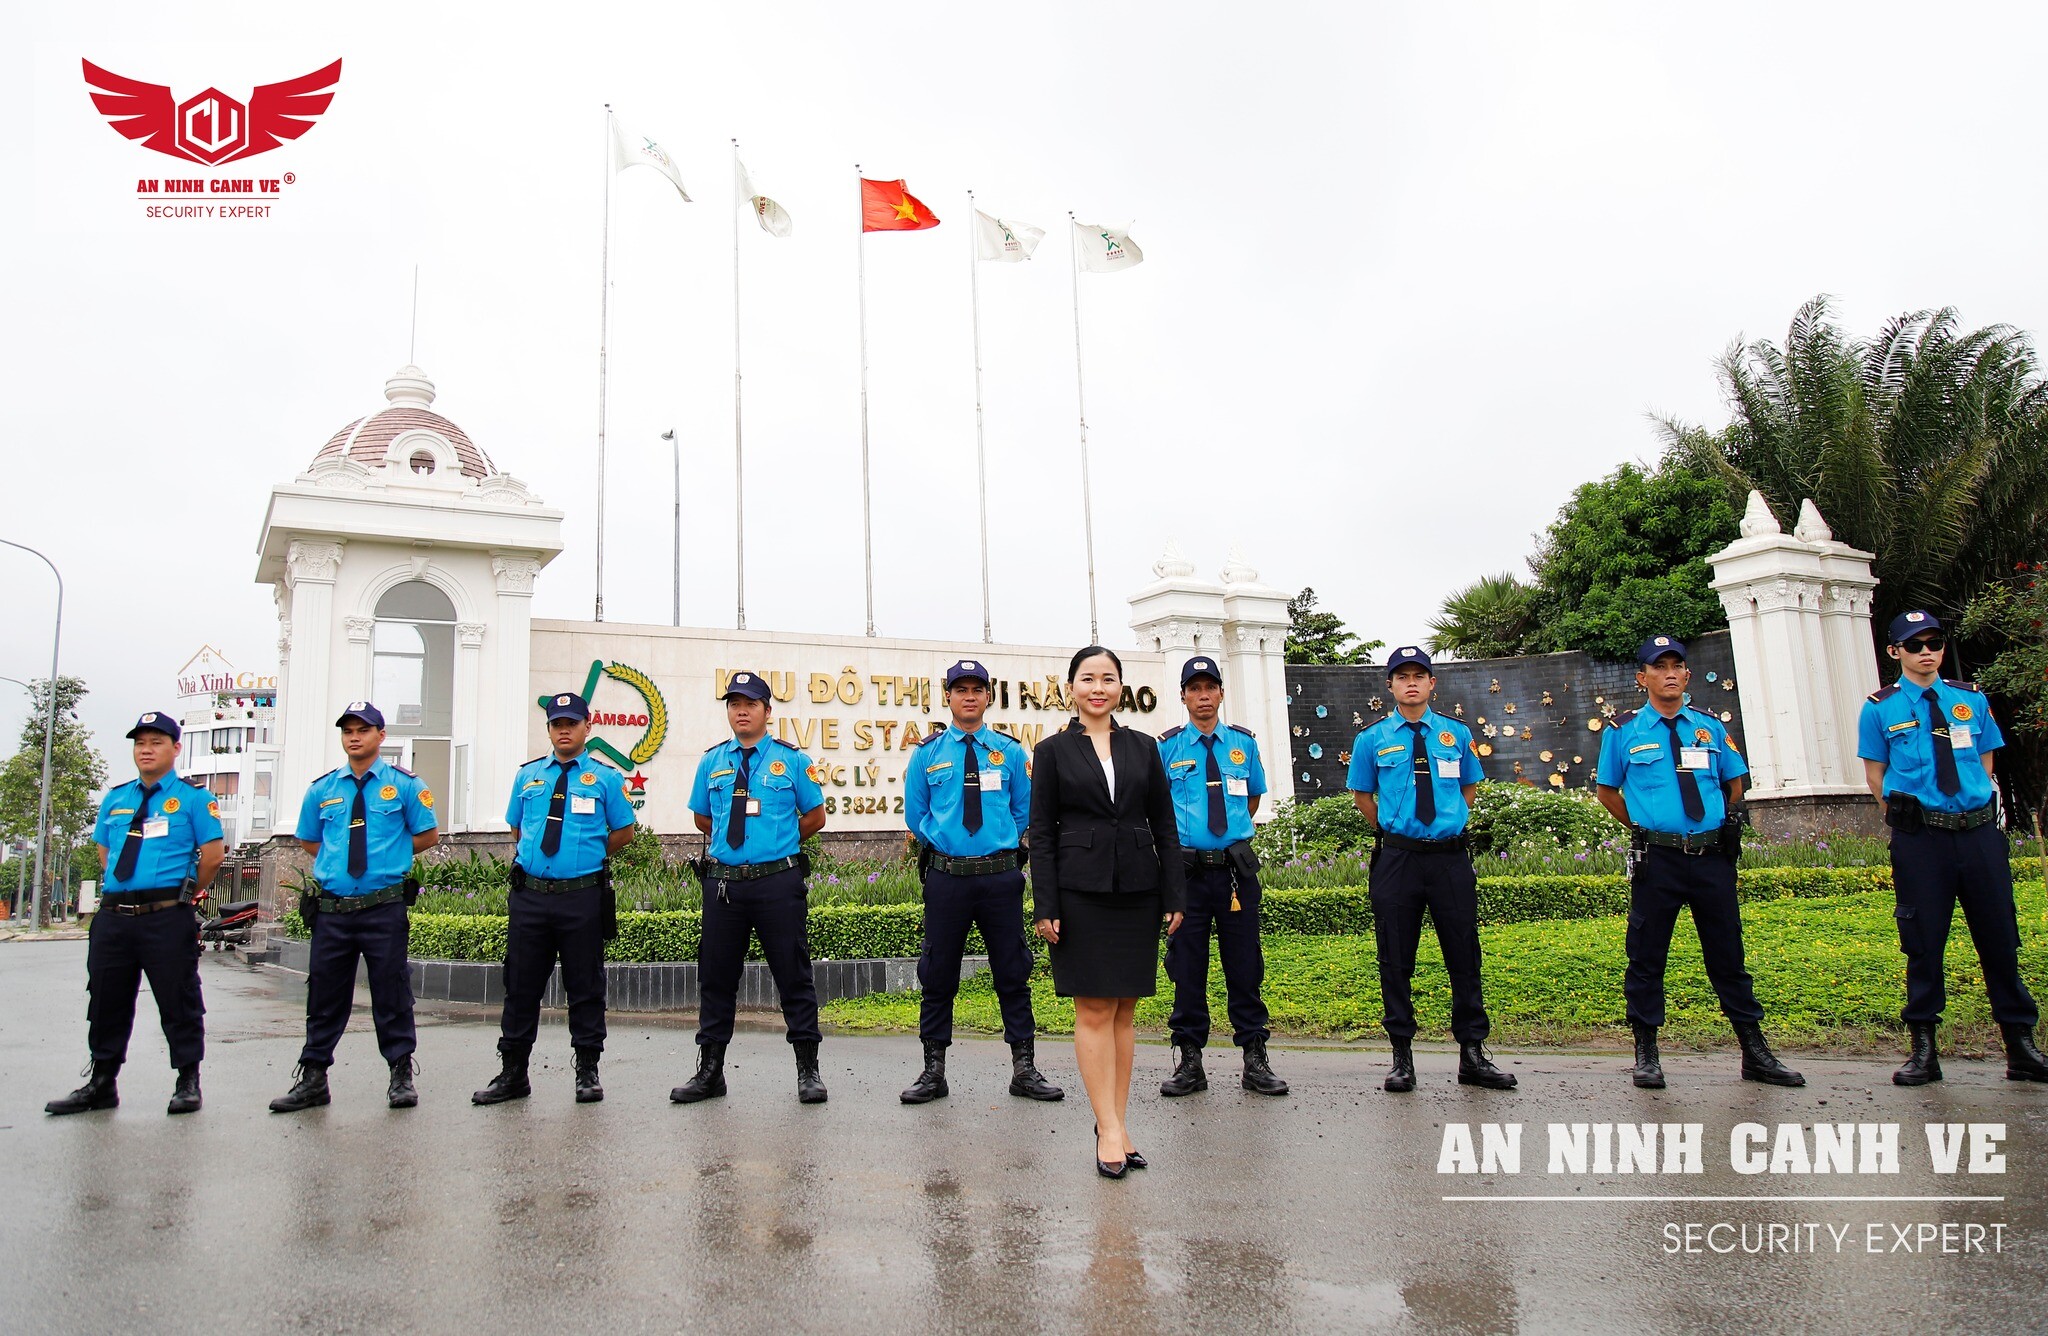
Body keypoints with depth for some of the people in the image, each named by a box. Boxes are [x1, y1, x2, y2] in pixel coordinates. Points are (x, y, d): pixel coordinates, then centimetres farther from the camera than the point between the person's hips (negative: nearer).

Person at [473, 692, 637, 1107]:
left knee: (585, 986, 5)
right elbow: (517, 829, 23)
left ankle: (587, 1072, 15)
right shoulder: (527, 776, 13)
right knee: (521, 985, 9)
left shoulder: (606, 777, 4)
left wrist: (587, 854, 6)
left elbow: (624, 832, 9)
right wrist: (540, 855, 13)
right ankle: (513, 1073, 19)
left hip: (583, 897, -3)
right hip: (529, 895, 3)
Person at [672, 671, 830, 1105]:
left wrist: (778, 841, 10)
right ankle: (710, 1071, 21)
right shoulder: (712, 762, 11)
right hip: (723, 883, 3)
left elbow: (815, 816, 9)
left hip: (779, 881, -3)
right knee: (716, 977, 9)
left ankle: (808, 1070, 12)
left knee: (794, 975, 2)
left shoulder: (791, 760, 3)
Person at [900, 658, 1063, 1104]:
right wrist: (944, 842, 9)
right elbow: (915, 816, 12)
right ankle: (933, 1071, 17)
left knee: (1013, 973, 5)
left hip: (1001, 875, 0)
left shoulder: (1010, 751, 7)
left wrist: (999, 842, 10)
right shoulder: (928, 753, 5)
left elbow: (1024, 813, 14)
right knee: (938, 975, 6)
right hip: (946, 877, 0)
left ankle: (1024, 1069, 14)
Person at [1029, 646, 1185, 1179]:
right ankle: (1110, 1129, 1)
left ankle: (1115, 1125, 15)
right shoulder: (1052, 751, 3)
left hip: (1137, 890, 3)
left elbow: (1165, 828, 9)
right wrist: (1045, 906, -6)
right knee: (1094, 1012, -3)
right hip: (1081, 891, -3)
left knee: (1124, 1012, 7)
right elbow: (1041, 833, 0)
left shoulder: (1144, 748, 9)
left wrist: (1174, 896, 3)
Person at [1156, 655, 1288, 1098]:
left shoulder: (1243, 742, 8)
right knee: (1187, 966, 3)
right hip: (1187, 869, -1)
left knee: (1245, 965, 5)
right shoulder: (1167, 746, 1)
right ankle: (1189, 1061, 13)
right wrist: (1174, 841, 9)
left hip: (1237, 867, 2)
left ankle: (1255, 1060, 15)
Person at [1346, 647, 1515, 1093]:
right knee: (1396, 961, 4)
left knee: (1464, 956, 6)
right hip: (1397, 859, -1)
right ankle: (1402, 1057, 14)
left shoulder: (1457, 734, 7)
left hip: (1450, 857, 1)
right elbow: (1362, 795, 13)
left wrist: (1450, 823, 14)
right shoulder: (1373, 738, 3)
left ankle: (1473, 1055, 18)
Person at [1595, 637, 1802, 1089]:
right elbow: (1607, 791, 10)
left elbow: (1735, 781, 19)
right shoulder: (1624, 731, 2)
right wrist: (1642, 827, 4)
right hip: (1657, 859, -2)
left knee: (1727, 955, 9)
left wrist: (1719, 827, 10)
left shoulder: (1710, 726, 9)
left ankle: (1755, 1053, 19)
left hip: (1713, 855, 2)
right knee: (1647, 957, 3)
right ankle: (1646, 1055, 13)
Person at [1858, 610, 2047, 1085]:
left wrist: (1974, 807, 5)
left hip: (1980, 831, 3)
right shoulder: (1880, 708, 2)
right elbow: (1876, 776, 6)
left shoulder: (1972, 699, 10)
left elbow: (1985, 763, 15)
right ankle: (1924, 1049, 11)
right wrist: (1906, 819, 0)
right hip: (1919, 838, -2)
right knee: (1924, 942, 2)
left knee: (2000, 937, 7)